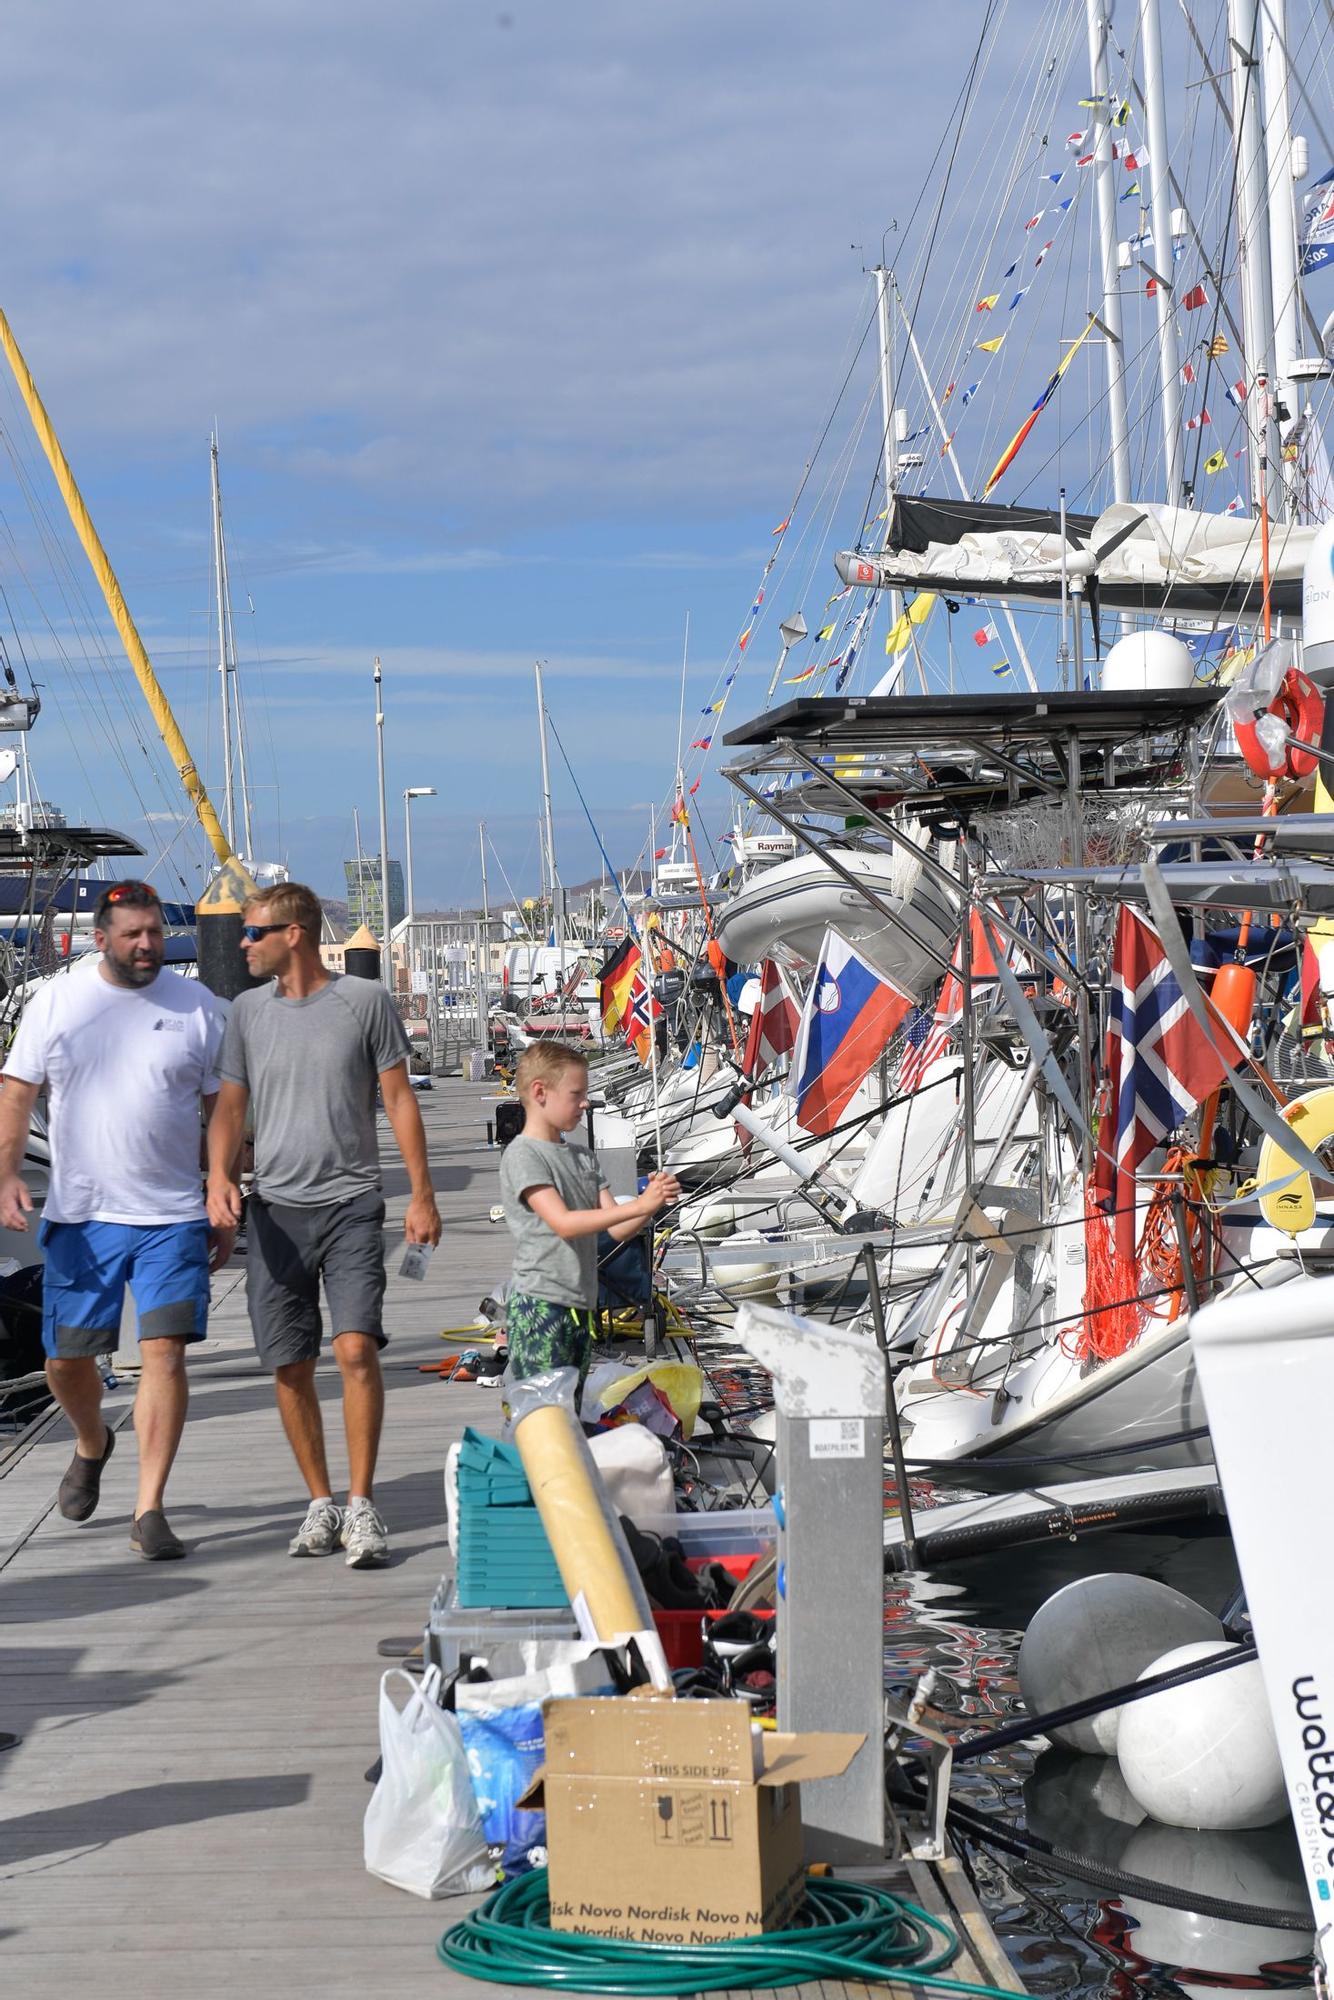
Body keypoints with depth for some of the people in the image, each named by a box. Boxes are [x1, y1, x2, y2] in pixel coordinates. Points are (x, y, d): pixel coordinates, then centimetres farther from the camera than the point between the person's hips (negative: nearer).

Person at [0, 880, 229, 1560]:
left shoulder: (196, 1006, 2)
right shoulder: (55, 1001, 3)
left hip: (173, 1217, -1)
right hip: (79, 1216, 1)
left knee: (164, 1353, -11)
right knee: (66, 1358, 9)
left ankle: (149, 1513, -5)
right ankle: (92, 1444, 42)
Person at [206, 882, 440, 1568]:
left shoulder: (365, 1001, 1)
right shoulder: (248, 1010, 10)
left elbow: (399, 1099, 4)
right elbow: (229, 1106, 13)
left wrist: (422, 1195, 0)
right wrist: (218, 1177, -5)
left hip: (350, 1202, -3)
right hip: (275, 1208, 3)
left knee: (356, 1347, -15)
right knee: (290, 1366, 3)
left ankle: (362, 1508, -8)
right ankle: (320, 1505, 16)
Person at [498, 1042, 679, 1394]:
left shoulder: (582, 1157, 15)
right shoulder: (523, 1155, -10)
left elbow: (618, 1229, 10)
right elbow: (564, 1223, -21)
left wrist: (655, 1201, -9)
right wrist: (638, 1206, -24)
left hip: (580, 1306, 8)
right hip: (539, 1306, -8)